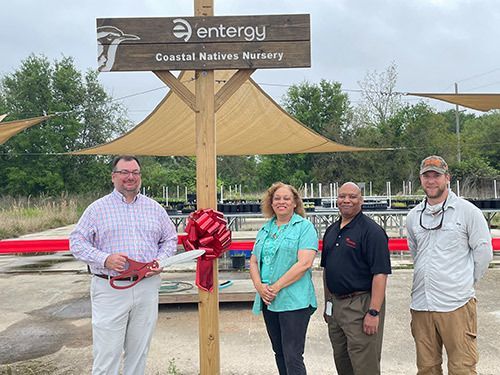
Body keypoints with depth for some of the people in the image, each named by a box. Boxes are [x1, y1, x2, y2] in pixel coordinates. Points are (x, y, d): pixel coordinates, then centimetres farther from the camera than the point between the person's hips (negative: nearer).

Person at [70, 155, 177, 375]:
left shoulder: (155, 208, 10)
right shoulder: (98, 208, 1)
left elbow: (170, 239, 17)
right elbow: (76, 242, 0)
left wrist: (161, 261, -3)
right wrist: (105, 259, -16)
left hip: (147, 287, 3)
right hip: (109, 289, -3)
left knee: (139, 351, 14)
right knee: (107, 353, -1)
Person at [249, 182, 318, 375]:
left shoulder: (305, 227, -4)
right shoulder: (265, 229, 14)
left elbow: (304, 263, -16)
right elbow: (253, 262, 12)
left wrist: (276, 287, -16)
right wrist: (259, 286, -7)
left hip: (294, 301, -6)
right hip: (268, 301, 6)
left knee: (292, 357, -5)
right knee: (279, 352, 16)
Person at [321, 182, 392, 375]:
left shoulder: (371, 231, -12)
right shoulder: (331, 231, 12)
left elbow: (380, 274, -18)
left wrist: (374, 312, -22)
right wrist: (327, 303, 16)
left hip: (361, 304, -7)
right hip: (335, 304, 8)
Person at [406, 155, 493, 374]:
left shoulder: (467, 211, -2)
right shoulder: (413, 216, 10)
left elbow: (483, 252, 1)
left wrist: (465, 282, 5)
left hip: (456, 305, -4)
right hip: (421, 304, 4)